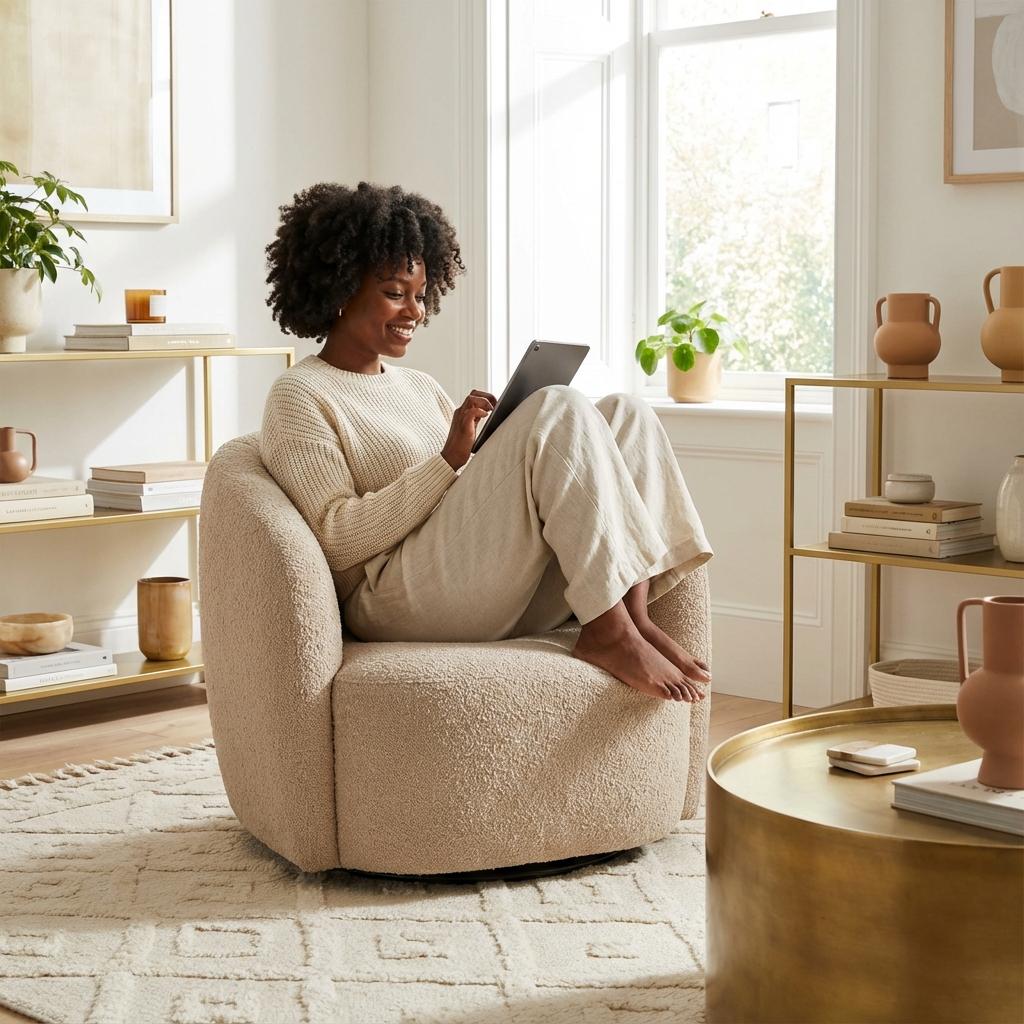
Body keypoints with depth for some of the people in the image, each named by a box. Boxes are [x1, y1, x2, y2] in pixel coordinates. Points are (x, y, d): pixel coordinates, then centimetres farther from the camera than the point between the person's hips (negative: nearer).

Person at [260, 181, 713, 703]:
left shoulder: (420, 386, 27)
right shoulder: (299, 396, 2)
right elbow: (336, 538, -11)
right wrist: (448, 460, -17)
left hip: (502, 596, 8)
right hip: (404, 596, -8)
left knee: (624, 412, -4)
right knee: (558, 409, -21)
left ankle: (634, 613, -19)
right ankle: (608, 631, -24)